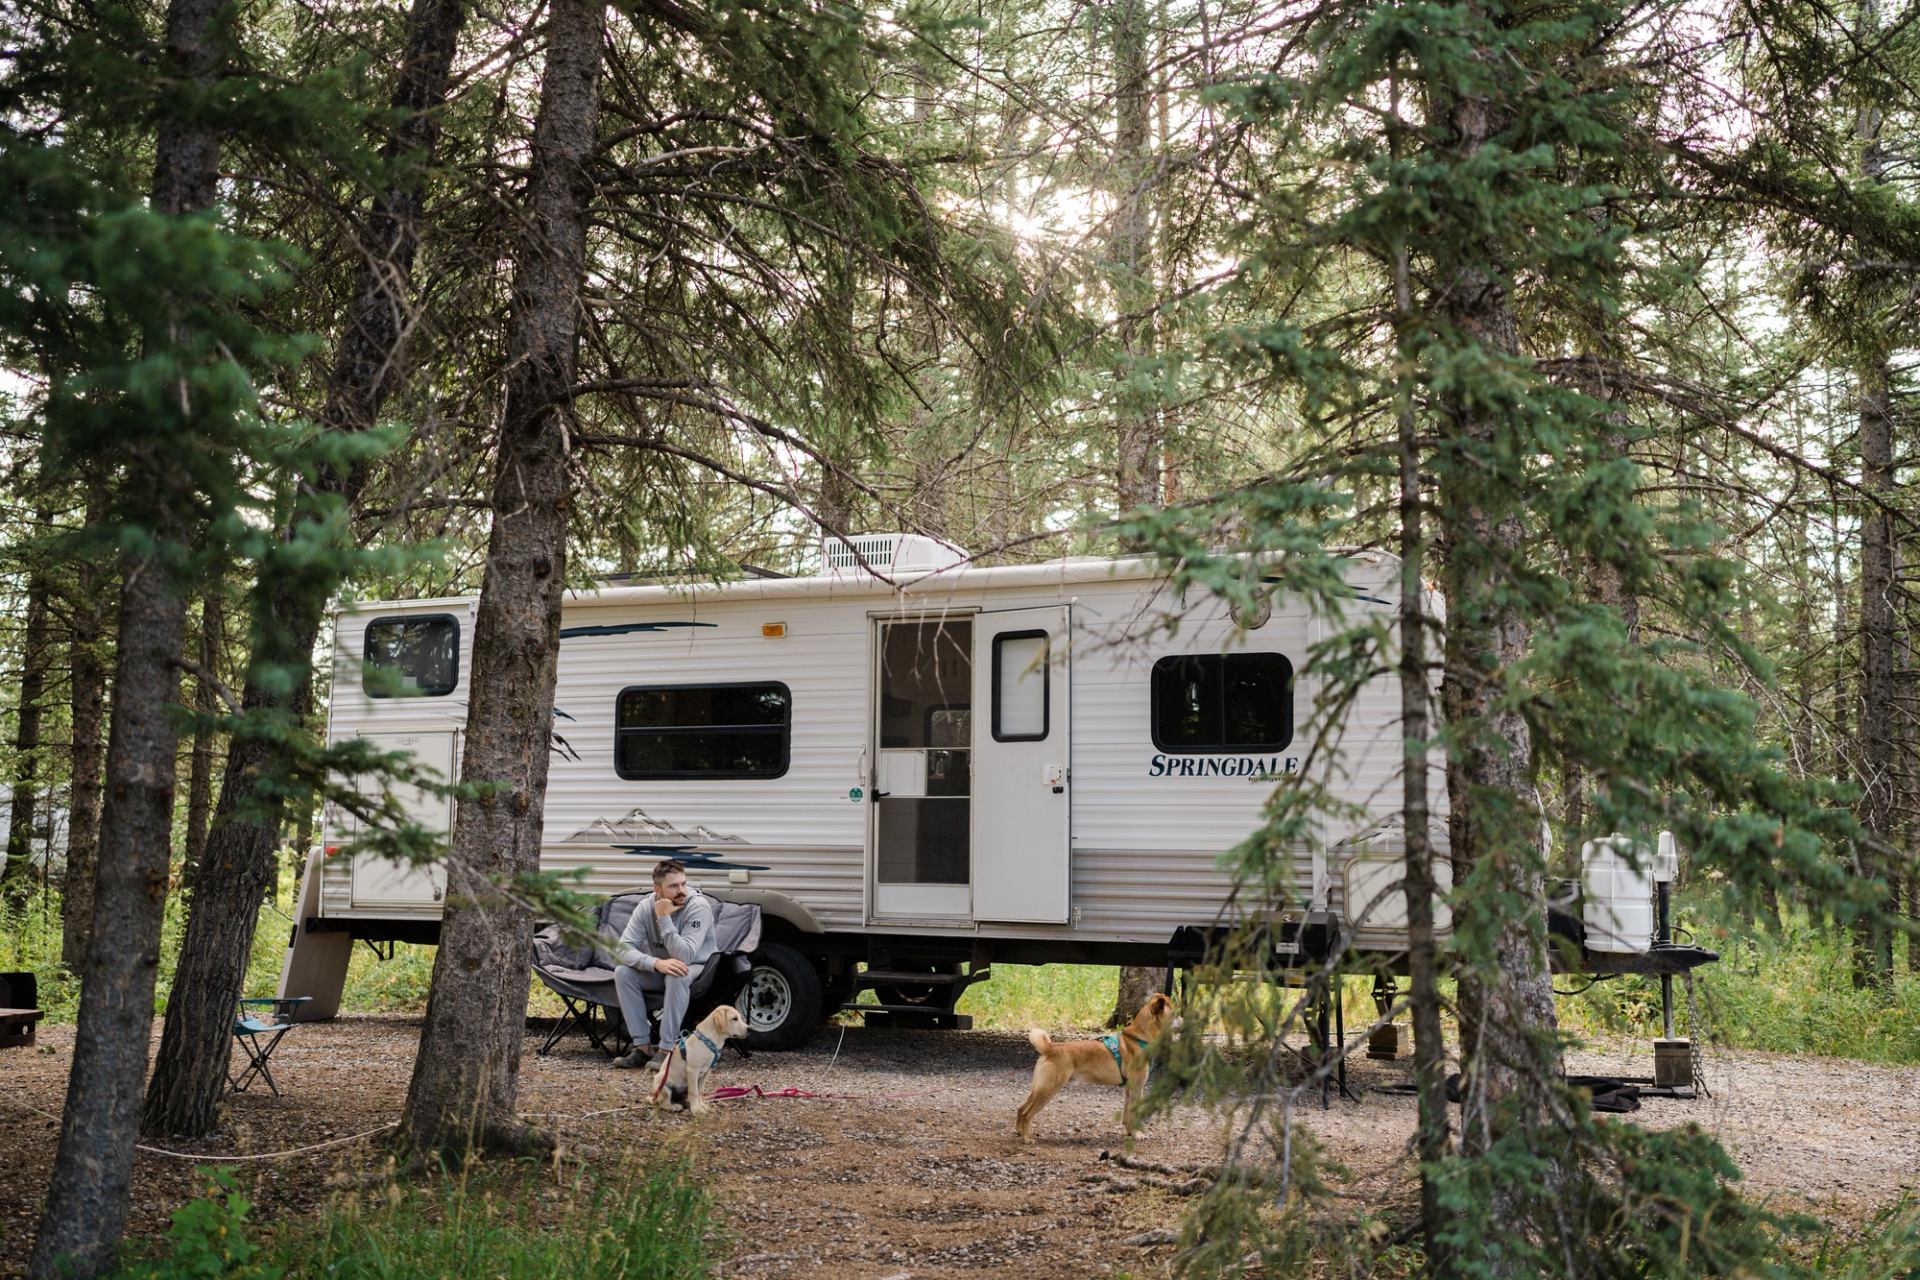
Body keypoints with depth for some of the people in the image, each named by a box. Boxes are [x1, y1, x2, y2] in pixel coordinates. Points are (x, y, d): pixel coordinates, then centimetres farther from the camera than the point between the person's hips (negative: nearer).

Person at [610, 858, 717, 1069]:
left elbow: (684, 957, -32)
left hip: (696, 971, -4)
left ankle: (668, 1049, -29)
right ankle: (642, 1046, -16)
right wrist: (656, 963, -37)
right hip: (659, 972, 4)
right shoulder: (646, 907, -12)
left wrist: (664, 918, -35)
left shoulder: (699, 907, -24)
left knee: (677, 976, -36)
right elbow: (623, 948, -20)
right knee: (622, 972, -20)